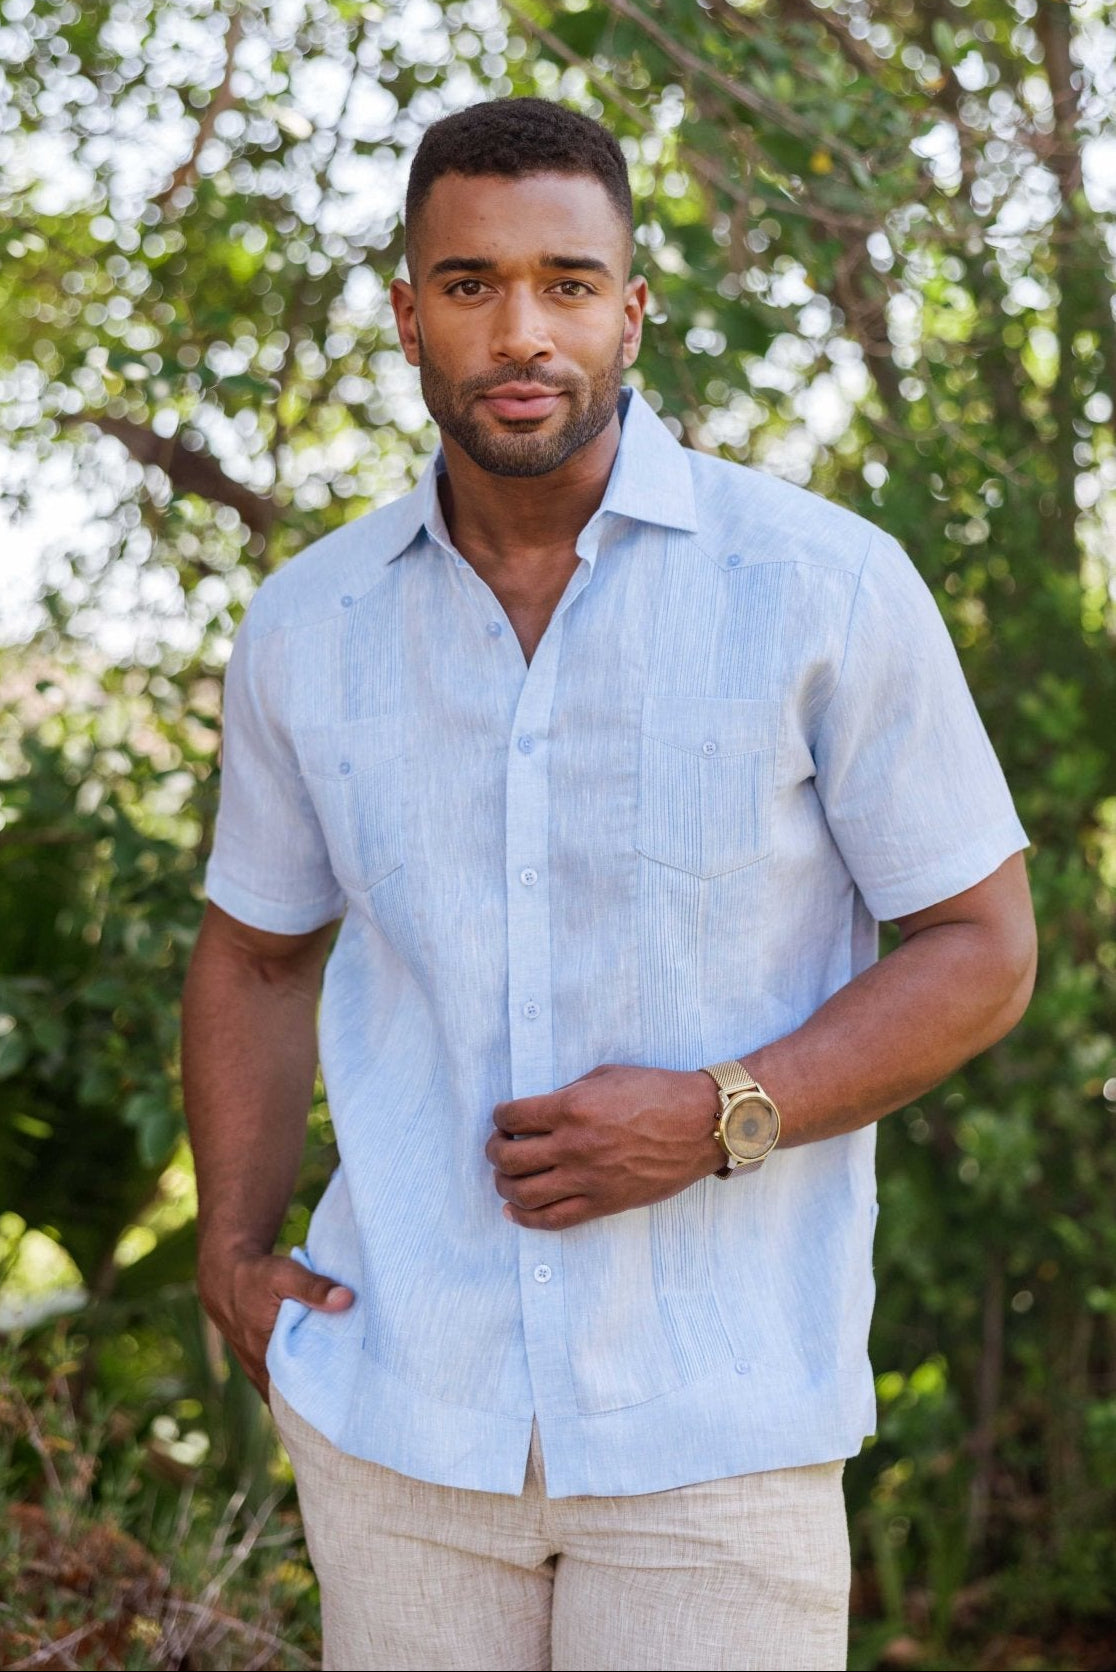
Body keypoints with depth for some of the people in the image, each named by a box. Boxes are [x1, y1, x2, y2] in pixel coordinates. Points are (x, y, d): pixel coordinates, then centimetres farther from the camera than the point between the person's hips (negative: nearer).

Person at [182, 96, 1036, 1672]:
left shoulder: (827, 587, -9)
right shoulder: (307, 629, 2)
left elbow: (982, 951, -3)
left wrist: (714, 1120, -18)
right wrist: (235, 1259, 4)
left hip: (718, 1418, -3)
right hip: (399, 1406, 3)